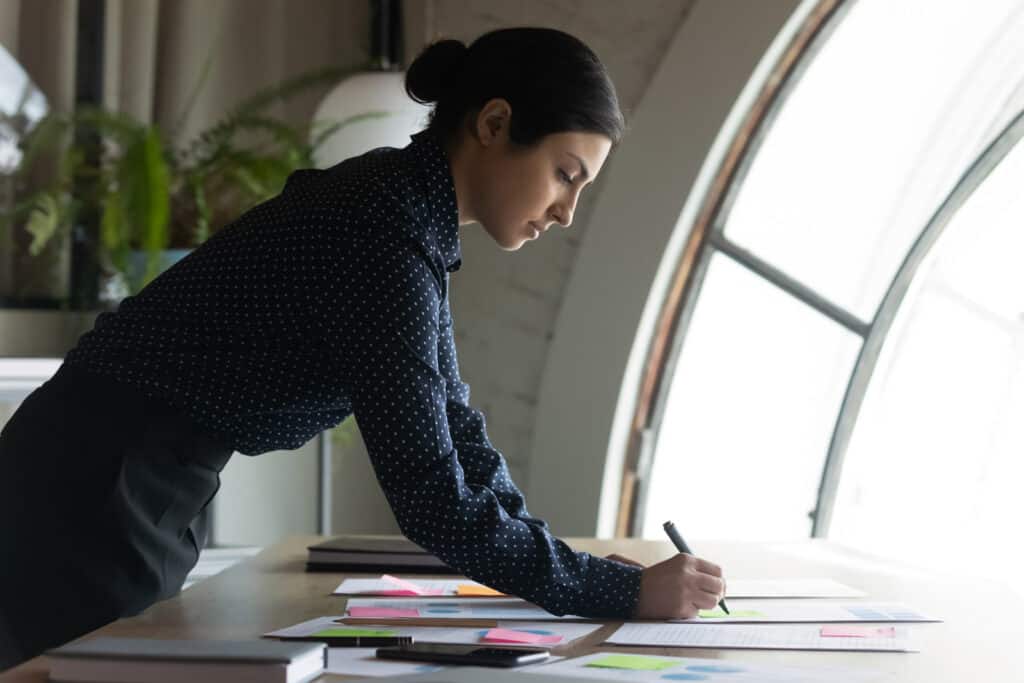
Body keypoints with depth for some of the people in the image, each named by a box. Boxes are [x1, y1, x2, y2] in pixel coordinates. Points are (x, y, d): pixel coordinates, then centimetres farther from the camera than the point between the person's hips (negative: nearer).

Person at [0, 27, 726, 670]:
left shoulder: (406, 202, 5)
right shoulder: (383, 240, -25)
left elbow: (449, 420, 10)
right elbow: (432, 499, -26)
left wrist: (572, 567, 1)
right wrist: (624, 591, -22)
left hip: (131, 488, 9)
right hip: (87, 490, -9)